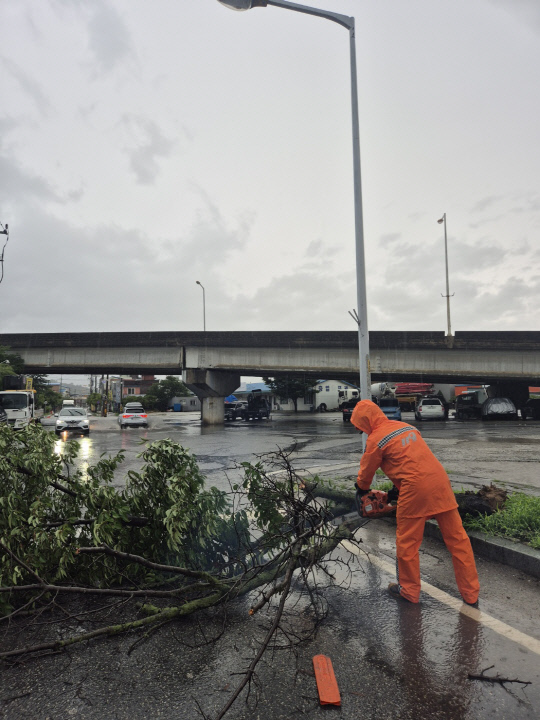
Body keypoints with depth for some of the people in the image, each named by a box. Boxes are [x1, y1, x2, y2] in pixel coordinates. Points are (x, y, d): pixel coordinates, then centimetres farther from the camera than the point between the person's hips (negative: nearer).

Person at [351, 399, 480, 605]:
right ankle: (471, 592, 24)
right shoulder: (406, 426, 17)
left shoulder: (375, 439, -3)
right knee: (457, 538, 14)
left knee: (407, 543, 12)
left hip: (415, 489, -7)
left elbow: (366, 472, 10)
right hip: (440, 481, 7)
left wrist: (362, 490, 31)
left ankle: (409, 590, 26)